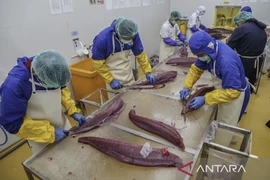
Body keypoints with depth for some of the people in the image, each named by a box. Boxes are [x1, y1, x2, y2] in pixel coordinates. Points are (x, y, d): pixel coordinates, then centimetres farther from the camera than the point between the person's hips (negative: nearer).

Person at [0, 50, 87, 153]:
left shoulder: (51, 70, -17)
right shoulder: (14, 84, -33)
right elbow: (13, 123, -24)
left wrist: (73, 111, -10)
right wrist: (49, 133, -26)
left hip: (62, 125, 5)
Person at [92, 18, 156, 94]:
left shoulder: (133, 34, -17)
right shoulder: (102, 39, -28)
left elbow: (140, 54, -6)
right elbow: (98, 63, -19)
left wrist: (148, 72, -11)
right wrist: (110, 80, -20)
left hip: (128, 74, 4)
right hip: (112, 76, -4)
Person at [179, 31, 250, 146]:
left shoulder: (226, 62, -41)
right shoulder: (210, 50, -15)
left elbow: (232, 92, -37)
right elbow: (196, 68, -5)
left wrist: (205, 99, -38)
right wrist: (187, 87, -17)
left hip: (235, 93, -8)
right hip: (225, 89, 8)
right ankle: (231, 138, 57)